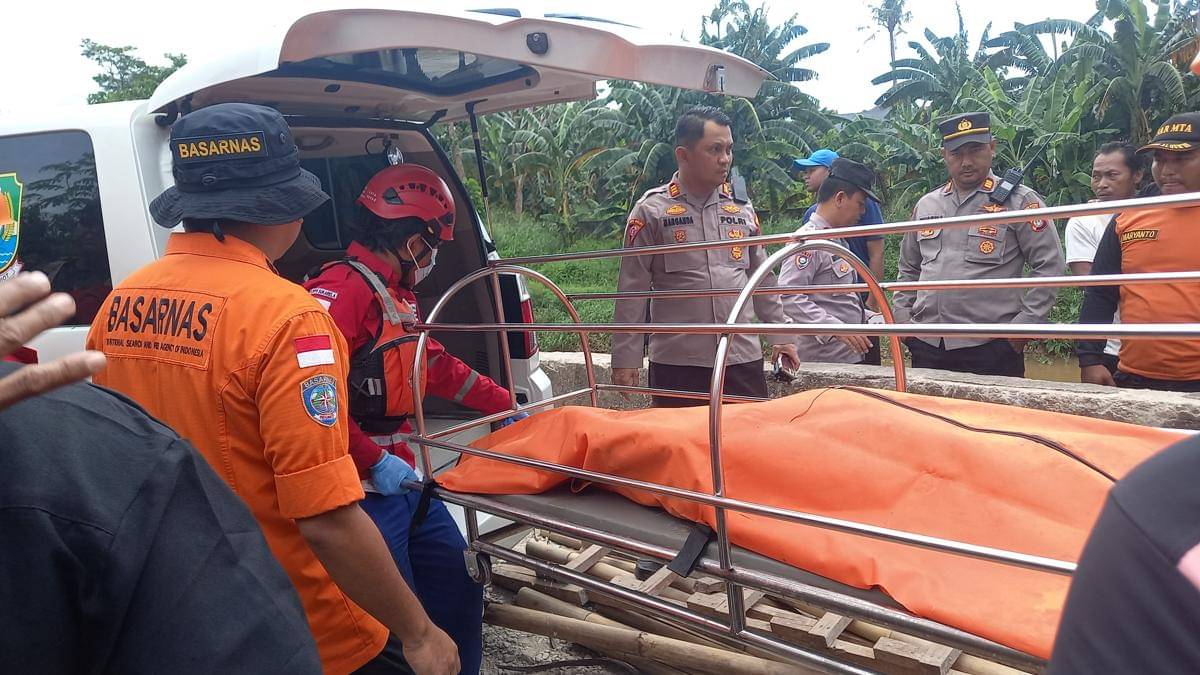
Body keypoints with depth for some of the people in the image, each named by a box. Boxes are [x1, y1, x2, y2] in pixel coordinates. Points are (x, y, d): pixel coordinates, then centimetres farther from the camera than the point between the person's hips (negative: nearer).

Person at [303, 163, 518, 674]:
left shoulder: (398, 296, 15)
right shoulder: (343, 288, -18)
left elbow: (438, 365, 24)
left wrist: (504, 406, 28)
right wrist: (374, 462, -25)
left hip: (404, 476, 10)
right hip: (366, 488, -10)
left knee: (458, 582, 19)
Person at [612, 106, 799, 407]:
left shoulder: (742, 209, 11)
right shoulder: (652, 210, -2)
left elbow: (762, 280, 19)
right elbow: (632, 290, -3)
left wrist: (780, 336, 16)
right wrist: (625, 358, -6)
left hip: (744, 358, 4)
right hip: (676, 362, -3)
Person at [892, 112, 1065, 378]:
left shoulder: (1018, 201, -1)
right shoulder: (926, 205, 14)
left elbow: (1049, 265, -3)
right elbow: (908, 269, 23)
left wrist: (1024, 324, -8)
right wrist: (901, 317, 14)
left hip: (990, 348, -4)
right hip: (926, 346, 5)